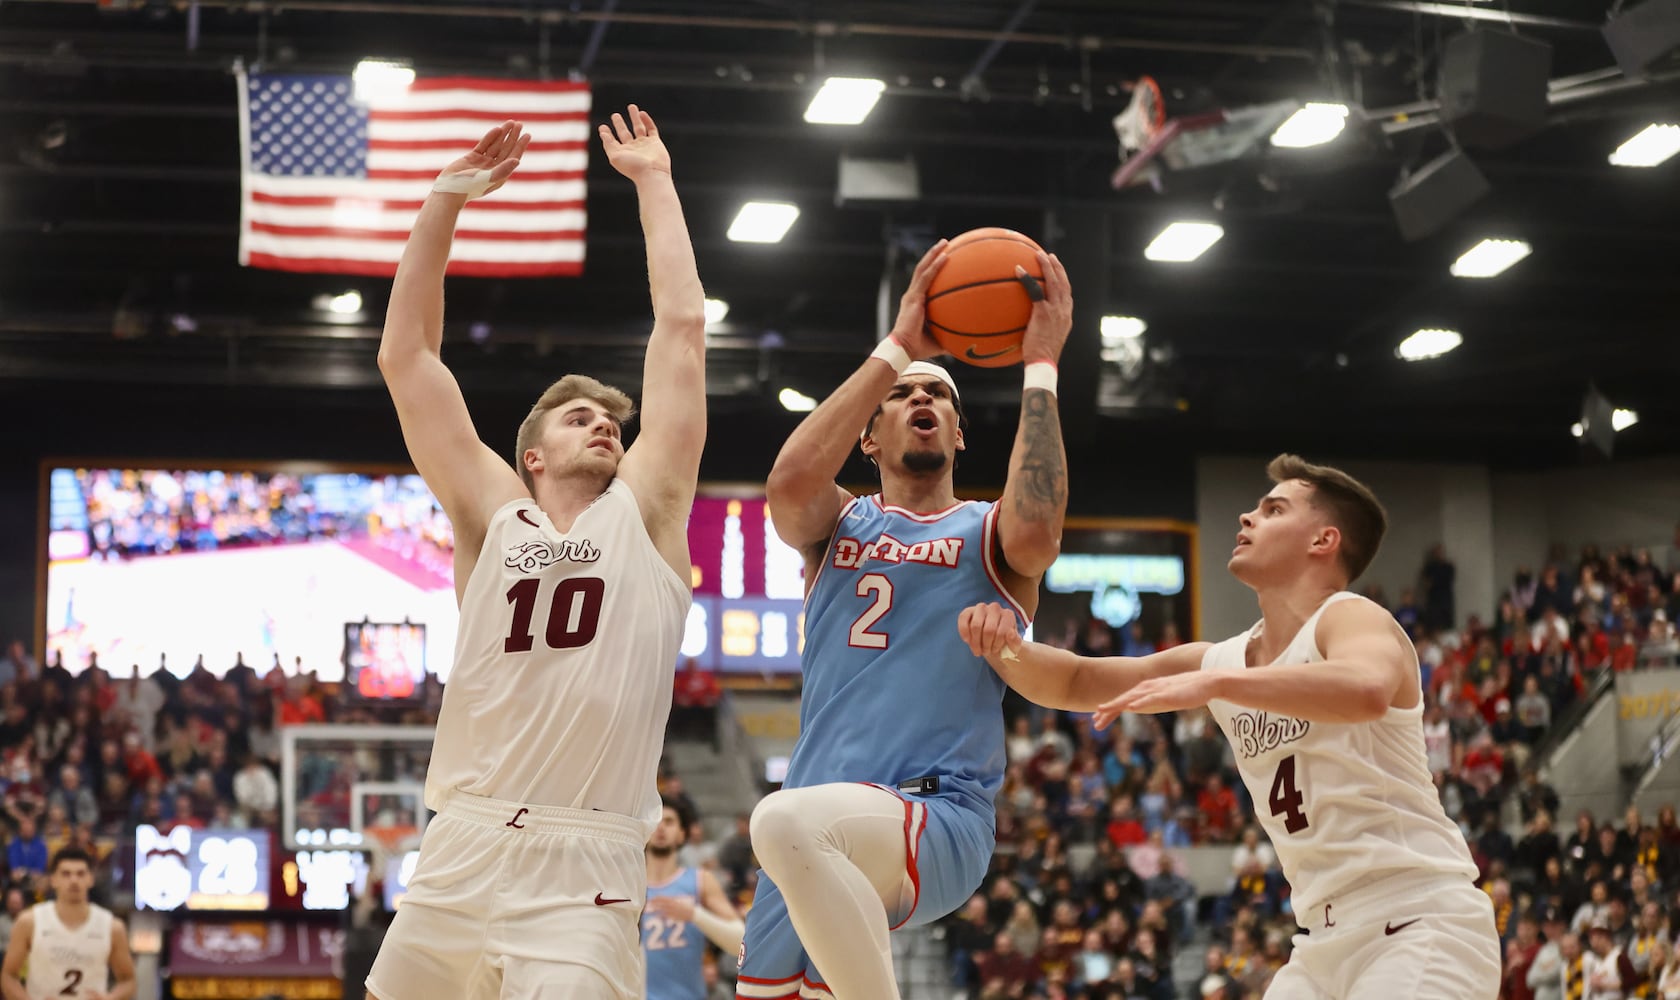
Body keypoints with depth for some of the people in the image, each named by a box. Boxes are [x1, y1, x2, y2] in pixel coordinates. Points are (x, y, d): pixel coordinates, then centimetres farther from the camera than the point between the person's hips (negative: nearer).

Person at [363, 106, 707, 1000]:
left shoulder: (644, 513, 10)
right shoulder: (492, 517, 13)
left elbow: (682, 326, 8)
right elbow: (405, 357, 12)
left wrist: (654, 183, 14)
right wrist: (443, 203, 10)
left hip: (582, 874, -2)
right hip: (459, 853, 2)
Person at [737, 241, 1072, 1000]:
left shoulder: (986, 533, 11)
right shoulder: (839, 527, 18)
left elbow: (1036, 530, -14)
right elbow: (790, 483, -6)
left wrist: (1040, 367, -8)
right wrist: (895, 349, -4)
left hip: (940, 823, -5)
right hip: (818, 847, 5)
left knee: (789, 820, -37)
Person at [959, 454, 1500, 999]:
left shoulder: (1350, 618, -11)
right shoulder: (1223, 660, 11)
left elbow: (1368, 690, -36)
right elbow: (1075, 683, 16)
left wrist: (1213, 683, -36)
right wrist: (1006, 647, -5)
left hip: (1422, 920, -8)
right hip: (1329, 938, 8)